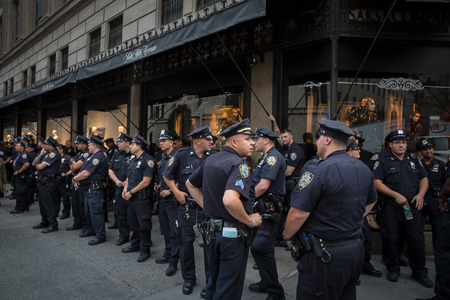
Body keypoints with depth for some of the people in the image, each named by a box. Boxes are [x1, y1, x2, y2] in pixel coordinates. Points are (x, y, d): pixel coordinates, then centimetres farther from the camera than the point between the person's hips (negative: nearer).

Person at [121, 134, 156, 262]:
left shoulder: (148, 160, -16)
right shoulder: (133, 160, 13)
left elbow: (146, 182, -20)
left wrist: (131, 192, -16)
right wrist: (125, 188, 2)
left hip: (143, 199, -9)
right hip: (131, 198, 9)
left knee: (144, 225, 0)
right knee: (134, 223, 19)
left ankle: (145, 250, 12)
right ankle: (135, 244, 35)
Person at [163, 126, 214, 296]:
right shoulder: (182, 156, -4)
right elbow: (167, 175, 8)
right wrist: (176, 191, -2)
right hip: (187, 207, 0)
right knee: (187, 242, 9)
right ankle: (188, 279, 28)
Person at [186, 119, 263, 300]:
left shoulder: (210, 161, 6)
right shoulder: (239, 164, -21)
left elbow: (190, 184, 19)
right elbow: (230, 200, -36)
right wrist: (250, 221, -20)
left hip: (212, 230, 8)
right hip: (233, 234, -8)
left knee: (214, 282, 25)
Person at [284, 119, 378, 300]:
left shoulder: (317, 169, -21)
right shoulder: (363, 168, 6)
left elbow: (298, 214, -22)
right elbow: (370, 203, 22)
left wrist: (287, 237, -5)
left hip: (325, 257, -8)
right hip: (356, 250, 8)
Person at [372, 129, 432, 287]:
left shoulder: (414, 160, 14)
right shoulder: (383, 161, -1)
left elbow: (424, 179, 18)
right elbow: (377, 183, -9)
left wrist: (421, 194, 0)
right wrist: (396, 195, -16)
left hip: (412, 206, 4)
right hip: (392, 207, -3)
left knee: (417, 238, 5)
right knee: (391, 239, 5)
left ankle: (419, 272, 20)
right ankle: (393, 269, 21)